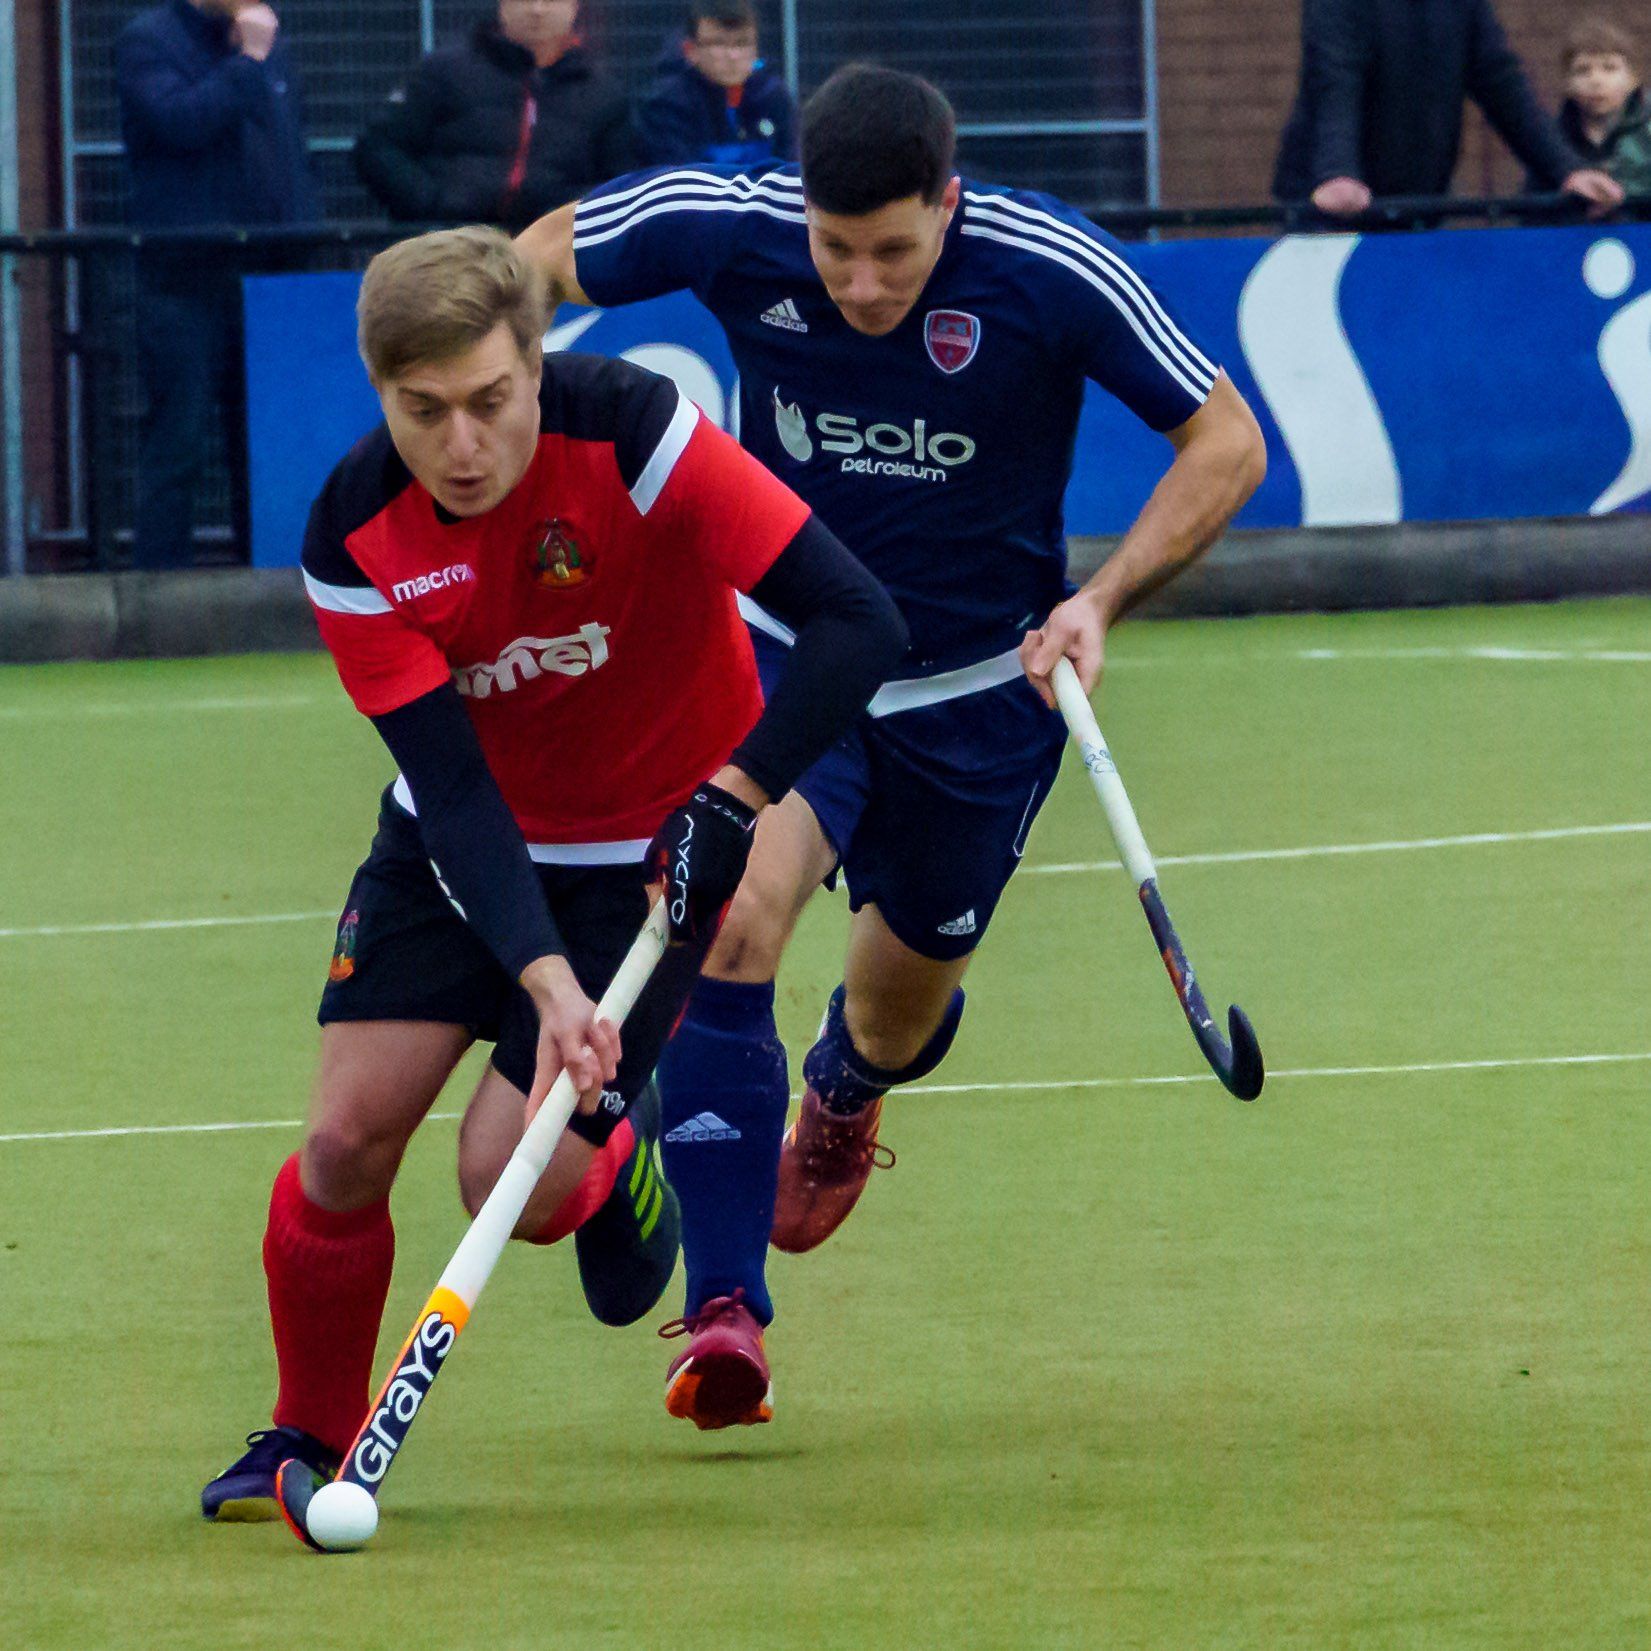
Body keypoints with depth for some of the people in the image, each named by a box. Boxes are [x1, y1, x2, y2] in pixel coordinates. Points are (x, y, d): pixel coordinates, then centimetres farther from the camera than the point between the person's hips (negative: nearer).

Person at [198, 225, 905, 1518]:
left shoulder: (633, 434, -27)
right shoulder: (354, 543, -19)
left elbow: (857, 623, -27)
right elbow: (453, 785, -22)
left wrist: (732, 799, -34)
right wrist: (545, 977, -36)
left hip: (654, 843, -2)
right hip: (463, 843, 3)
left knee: (514, 1182, -13)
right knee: (349, 1139, -9)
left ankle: (622, 1163, 24)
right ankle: (310, 1439, 15)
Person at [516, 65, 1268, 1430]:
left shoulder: (1053, 274, -25)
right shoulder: (728, 226, -20)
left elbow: (1227, 443, -13)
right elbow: (538, 261, 0)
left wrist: (1101, 601, -25)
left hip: (977, 690, 0)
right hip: (782, 648, 0)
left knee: (900, 1017, 18)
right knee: (728, 920, -28)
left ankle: (840, 1101, 58)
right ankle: (726, 1311, -29)